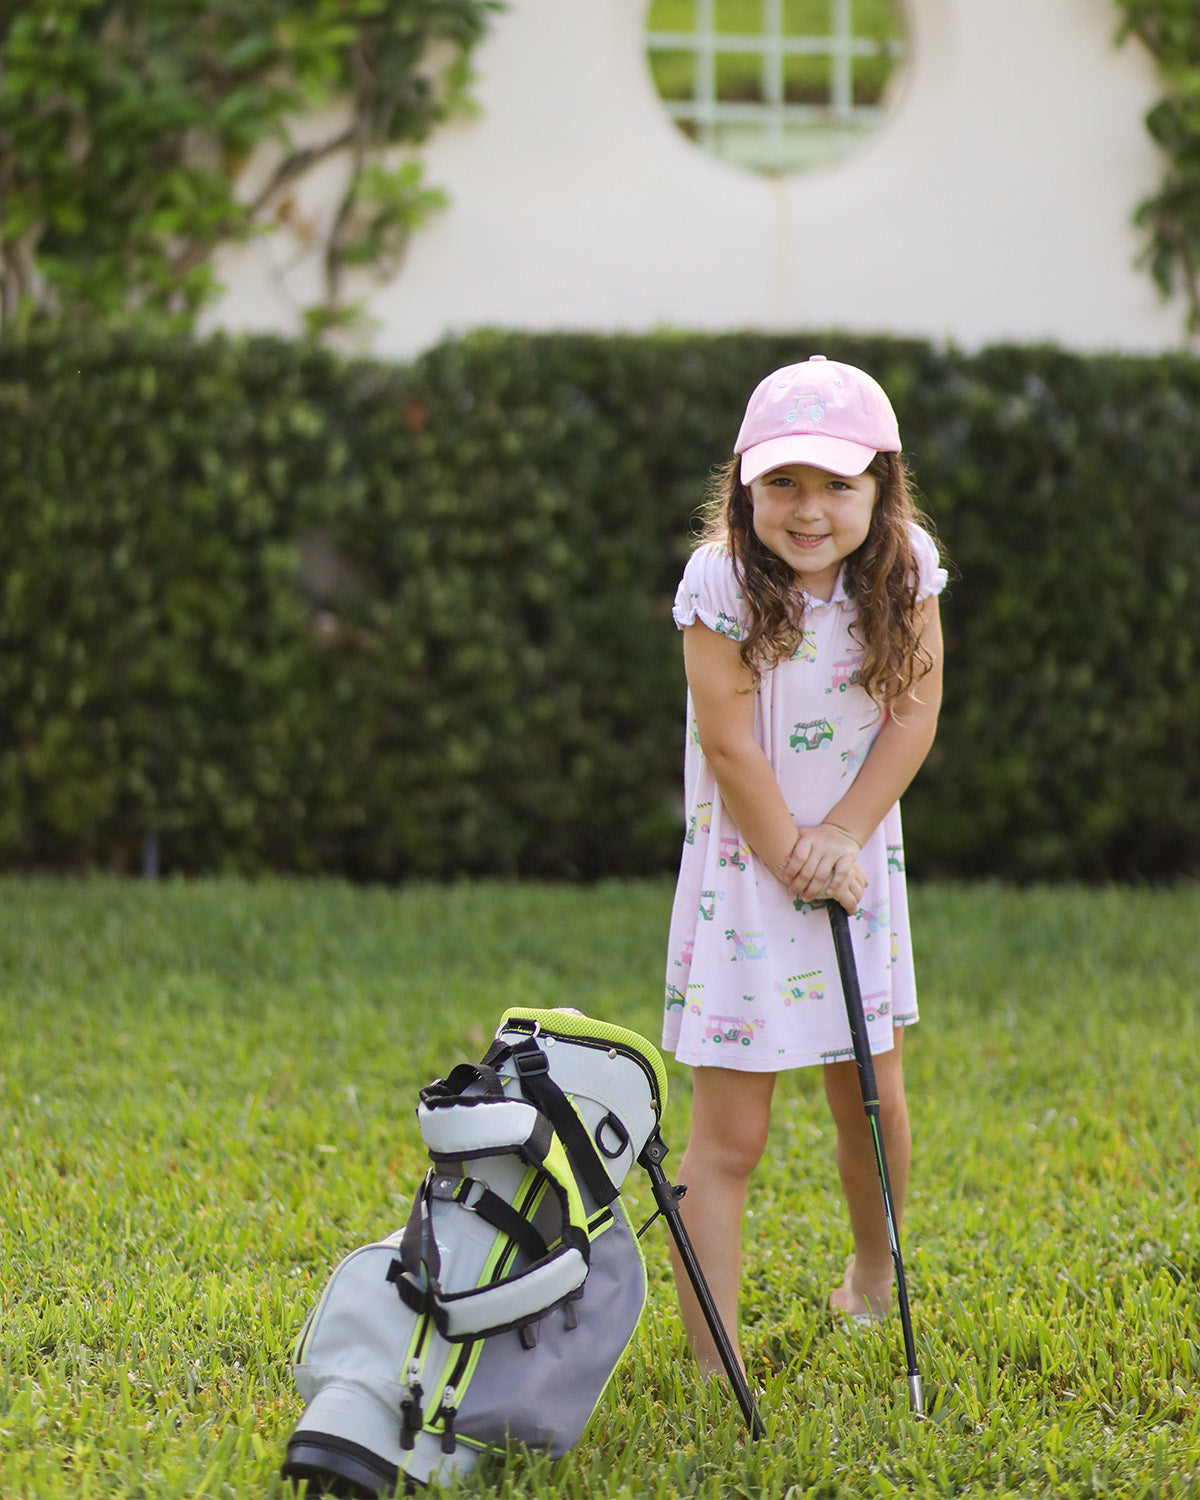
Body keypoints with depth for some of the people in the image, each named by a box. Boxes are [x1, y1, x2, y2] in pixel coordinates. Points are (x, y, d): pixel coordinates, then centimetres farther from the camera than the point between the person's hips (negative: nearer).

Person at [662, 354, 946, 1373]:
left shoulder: (907, 567, -6)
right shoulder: (721, 581, -17)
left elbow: (915, 715, -6)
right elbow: (730, 745, -16)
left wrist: (841, 839, -14)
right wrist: (795, 859, -12)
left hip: (859, 866, 4)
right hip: (744, 871, -4)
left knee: (874, 1098, 12)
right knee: (730, 1133, -5)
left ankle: (874, 1270, 41)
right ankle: (715, 1365, -3)